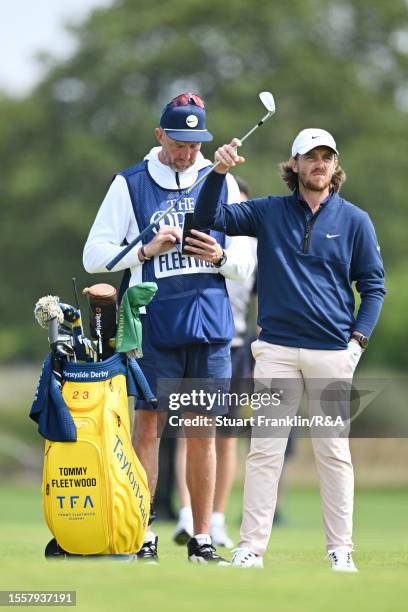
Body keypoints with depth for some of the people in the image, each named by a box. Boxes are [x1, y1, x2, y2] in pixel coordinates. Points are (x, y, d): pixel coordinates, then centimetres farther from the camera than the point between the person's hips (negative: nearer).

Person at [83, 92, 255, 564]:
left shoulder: (221, 182, 11)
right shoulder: (130, 184, 4)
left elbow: (246, 262, 13)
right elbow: (94, 255, 2)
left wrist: (221, 257, -8)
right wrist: (146, 250, -12)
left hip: (210, 328, 2)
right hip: (153, 325, -2)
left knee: (202, 432, 3)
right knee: (148, 425, -6)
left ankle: (202, 538, 8)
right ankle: (142, 534, -2)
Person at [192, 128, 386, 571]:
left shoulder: (354, 220, 6)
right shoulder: (268, 213, 8)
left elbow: (373, 286, 7)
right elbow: (209, 217, 2)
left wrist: (358, 340, -4)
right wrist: (220, 171, -13)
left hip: (332, 352, -1)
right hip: (277, 349, 1)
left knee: (334, 452, 2)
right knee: (264, 450, -2)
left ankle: (341, 549, 7)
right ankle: (251, 546, 0)